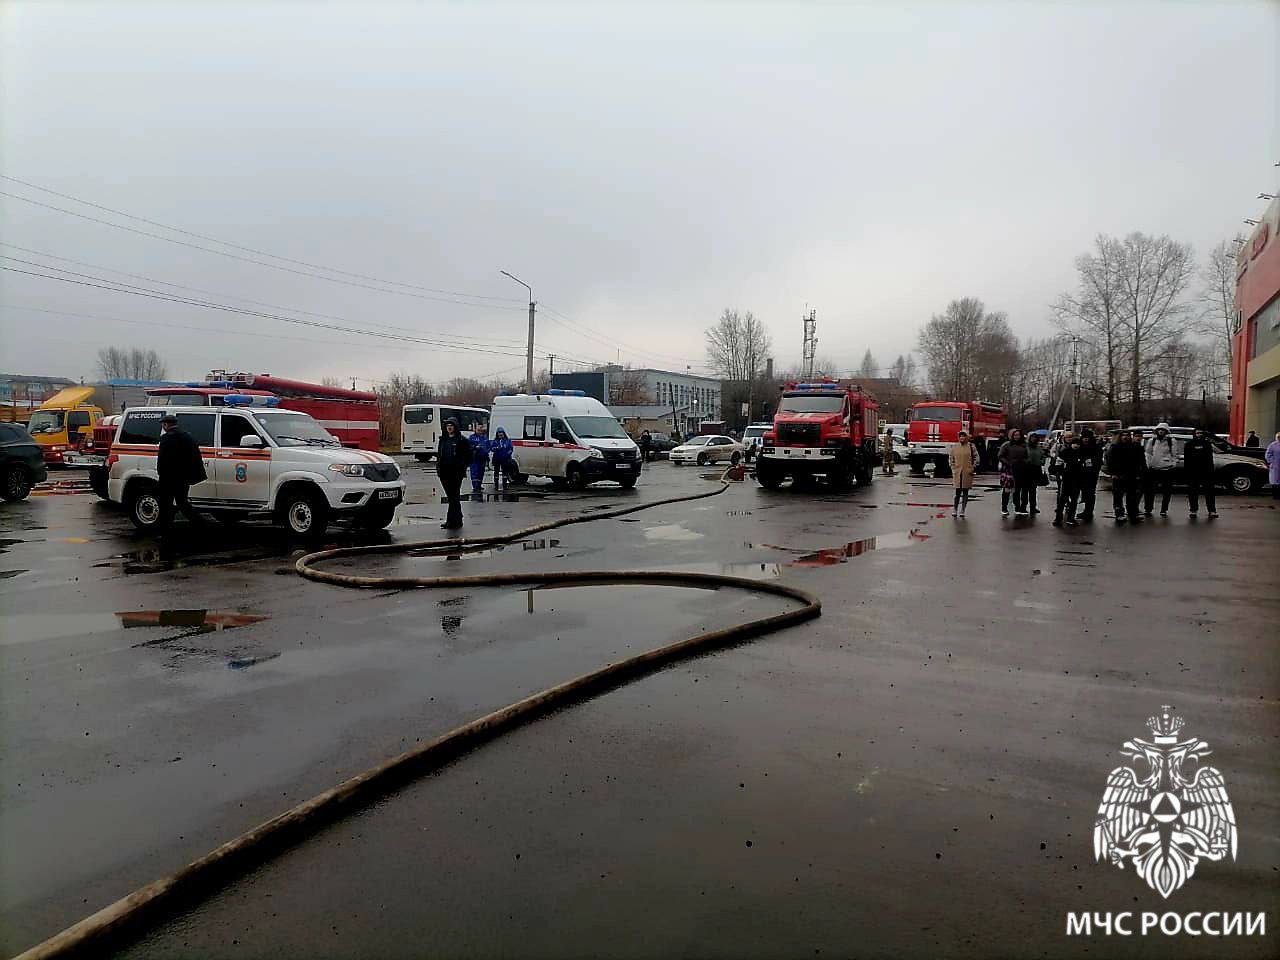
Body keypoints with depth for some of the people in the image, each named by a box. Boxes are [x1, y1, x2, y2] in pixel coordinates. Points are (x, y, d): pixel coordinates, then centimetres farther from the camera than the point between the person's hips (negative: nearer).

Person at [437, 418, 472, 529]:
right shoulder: (443, 439, 16)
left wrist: (462, 468, -12)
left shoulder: (462, 440, -2)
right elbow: (438, 454, 20)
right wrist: (438, 467, 10)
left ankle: (451, 521, -6)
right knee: (451, 497, 10)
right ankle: (458, 520, 19)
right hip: (444, 472, 6)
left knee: (453, 497, -7)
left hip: (456, 473, -6)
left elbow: (467, 456, -5)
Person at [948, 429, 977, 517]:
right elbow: (950, 458, 13)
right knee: (958, 491, 1)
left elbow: (976, 458, 6)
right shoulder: (954, 447, 6)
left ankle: (962, 510, 7)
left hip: (968, 473, -1)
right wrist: (953, 468, 6)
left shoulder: (971, 447, 2)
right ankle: (955, 509, 8)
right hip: (957, 473, 1)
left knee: (965, 492, 4)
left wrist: (974, 468, 0)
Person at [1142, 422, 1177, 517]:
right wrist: (1148, 463, 3)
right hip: (1153, 469, 1)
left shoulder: (1171, 441, 2)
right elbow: (1148, 453, 12)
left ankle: (1164, 510, 14)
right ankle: (1147, 509, 11)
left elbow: (1174, 454, 6)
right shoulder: (1151, 441, 7)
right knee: (1150, 491, 2)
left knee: (1166, 491, 4)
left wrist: (1173, 463, -4)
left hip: (1167, 469, -1)